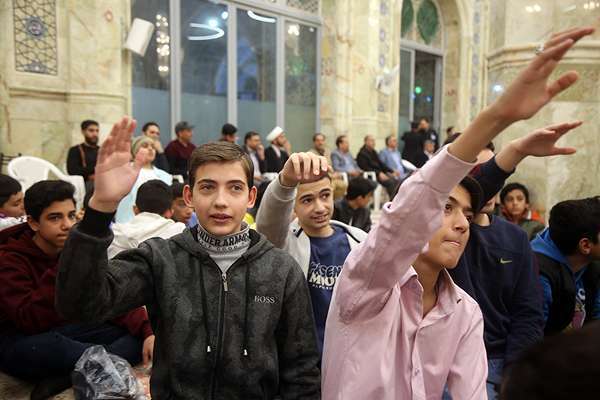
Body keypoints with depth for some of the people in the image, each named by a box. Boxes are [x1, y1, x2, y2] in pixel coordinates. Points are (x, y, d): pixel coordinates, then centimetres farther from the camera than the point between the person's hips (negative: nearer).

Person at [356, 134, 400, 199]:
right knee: (390, 182, -29)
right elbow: (365, 168, -16)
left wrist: (391, 171, 5)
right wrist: (378, 173, -25)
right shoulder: (362, 154, -6)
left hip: (381, 173, 8)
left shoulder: (373, 152, 19)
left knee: (397, 180, -16)